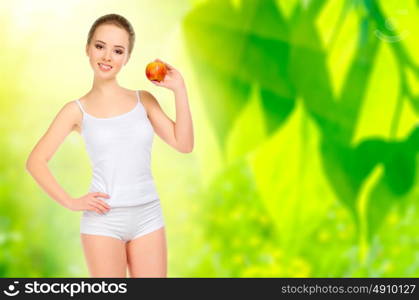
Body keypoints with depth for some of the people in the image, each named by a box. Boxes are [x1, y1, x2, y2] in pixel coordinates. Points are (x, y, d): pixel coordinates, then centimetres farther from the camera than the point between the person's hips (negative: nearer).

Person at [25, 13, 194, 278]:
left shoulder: (143, 100, 6)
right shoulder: (77, 110, 1)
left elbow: (184, 145, 0)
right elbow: (36, 161, 1)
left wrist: (179, 90, -4)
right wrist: (70, 202, -8)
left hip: (148, 216, 2)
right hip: (103, 220, -2)